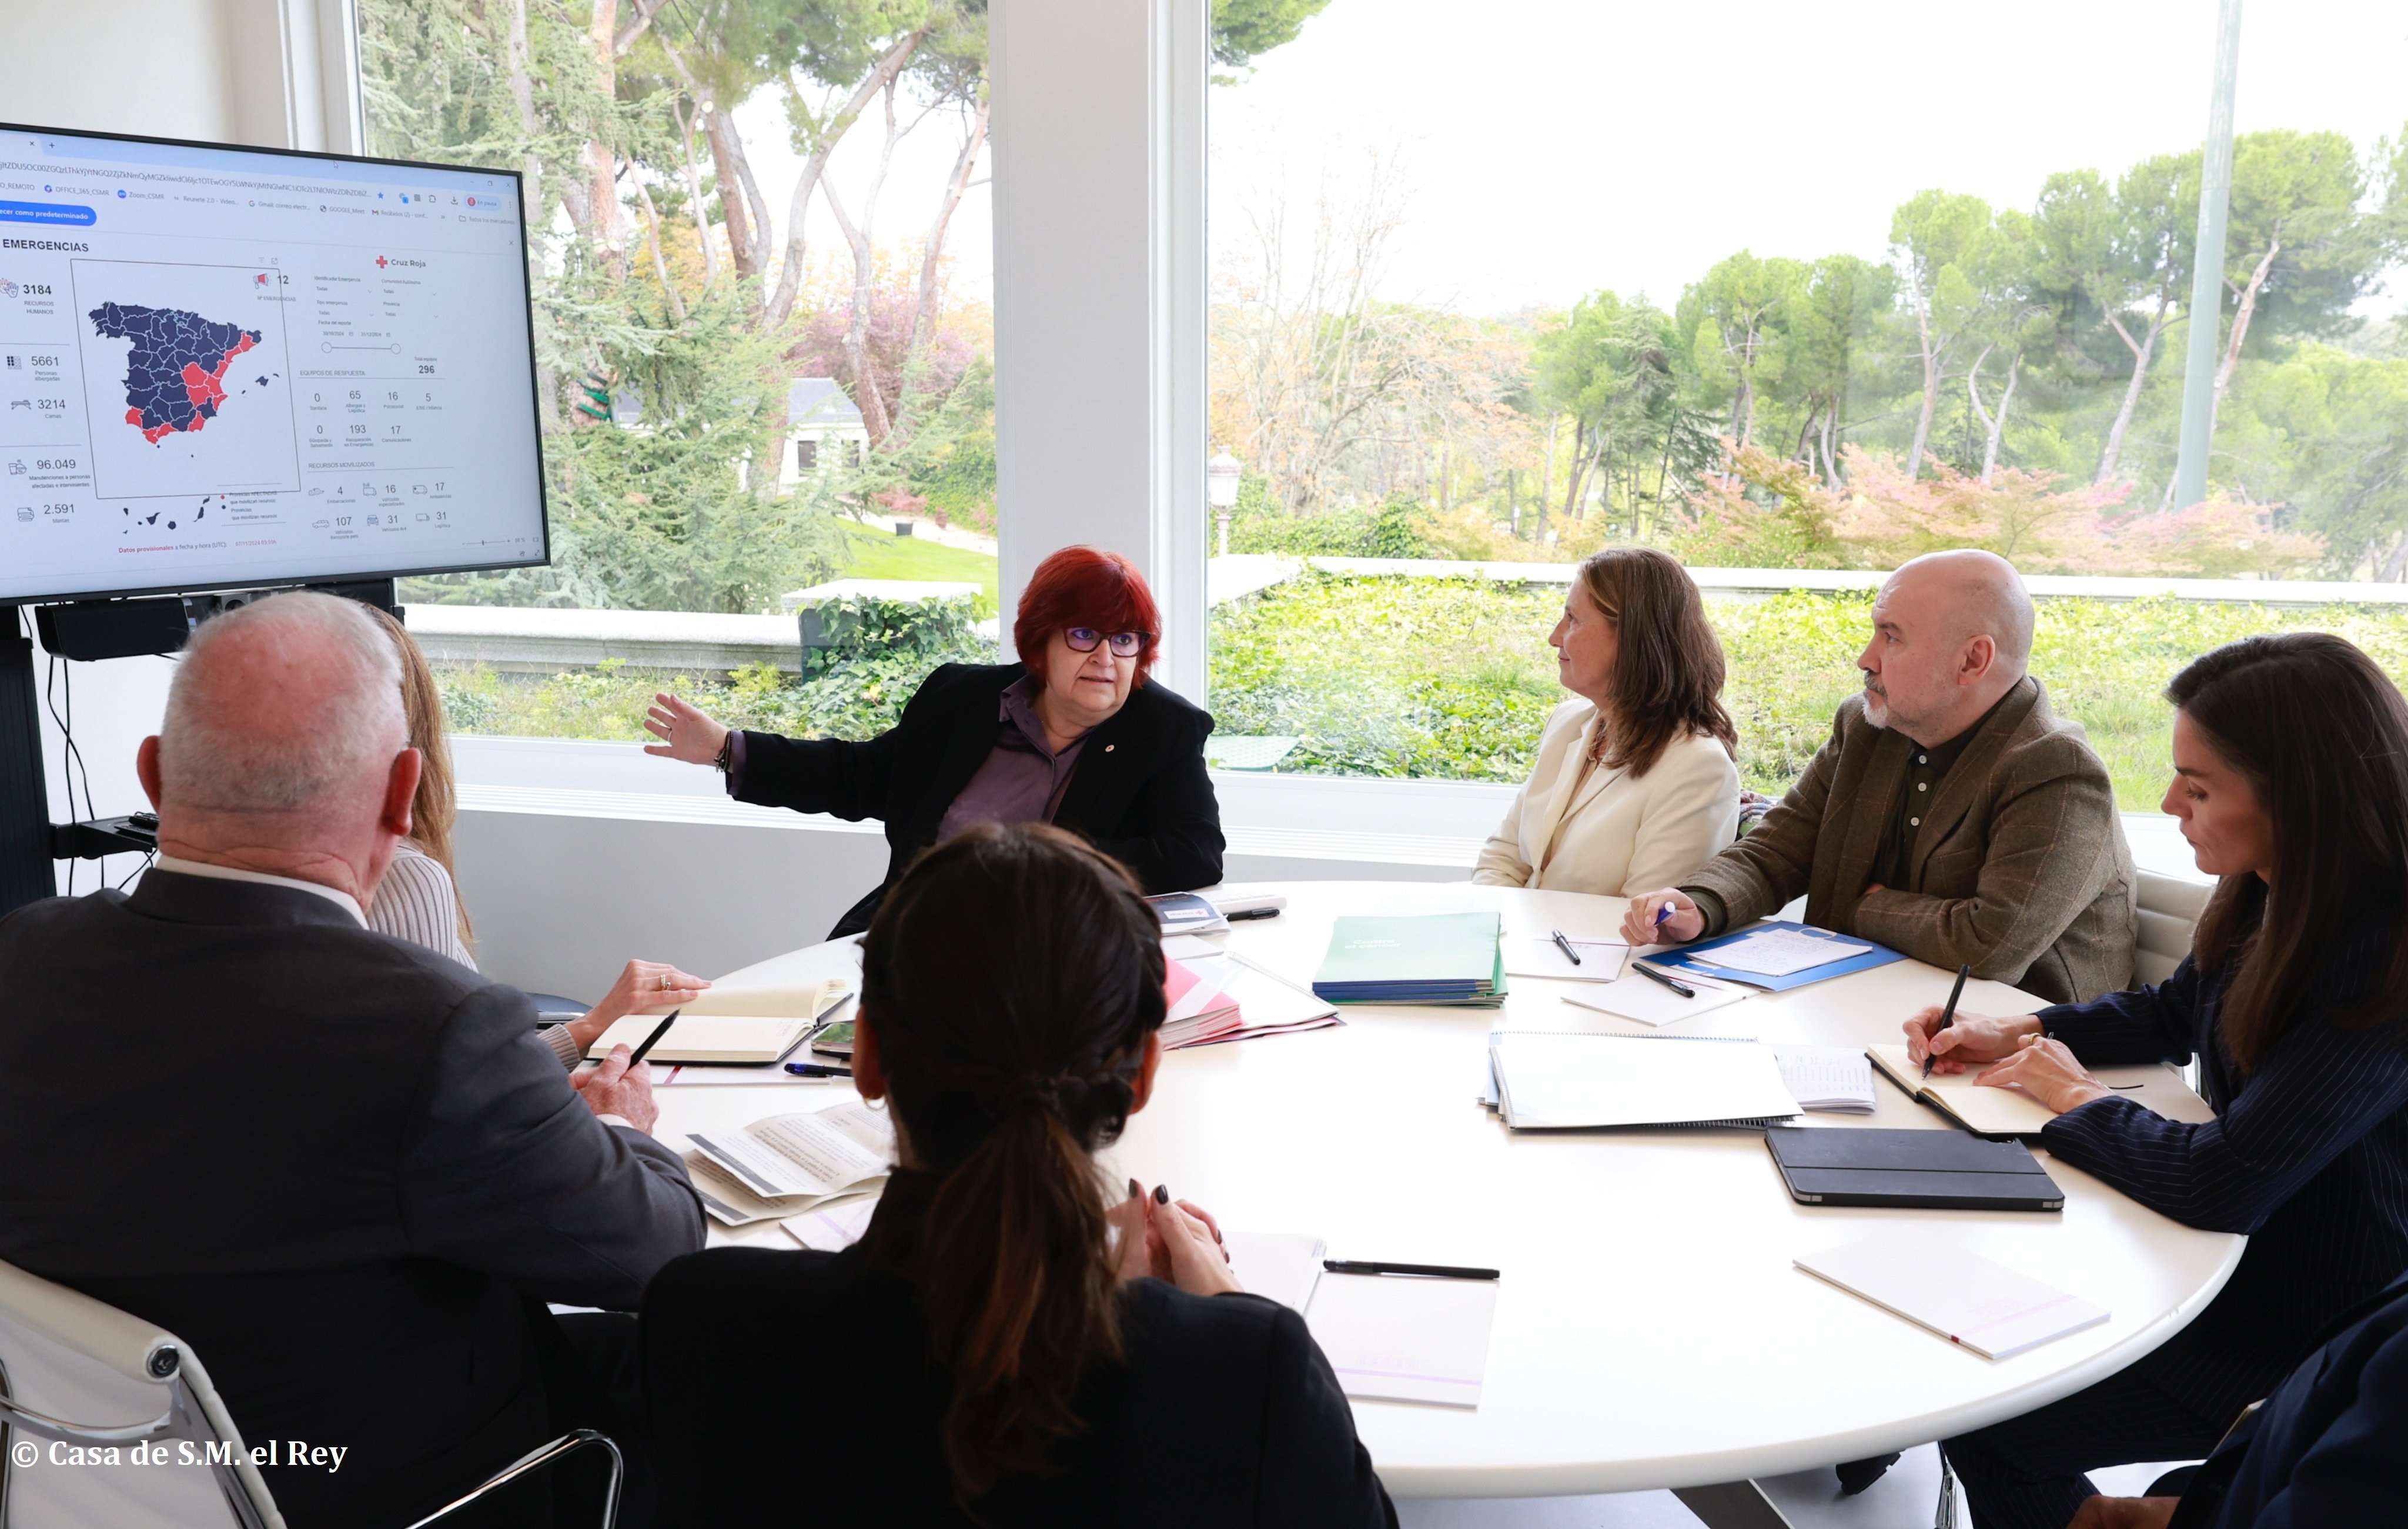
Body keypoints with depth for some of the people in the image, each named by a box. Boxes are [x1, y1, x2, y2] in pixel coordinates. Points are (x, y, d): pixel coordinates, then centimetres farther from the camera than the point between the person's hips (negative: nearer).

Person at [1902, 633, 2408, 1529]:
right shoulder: (2268, 900, -3)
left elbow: (2221, 1185, -33)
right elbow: (2172, 1014, 17)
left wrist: (2075, 1096, -15)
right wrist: (2019, 1035, 1)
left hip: (2311, 1343, -8)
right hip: (2236, 1251, 8)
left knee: (1991, 1427, -9)